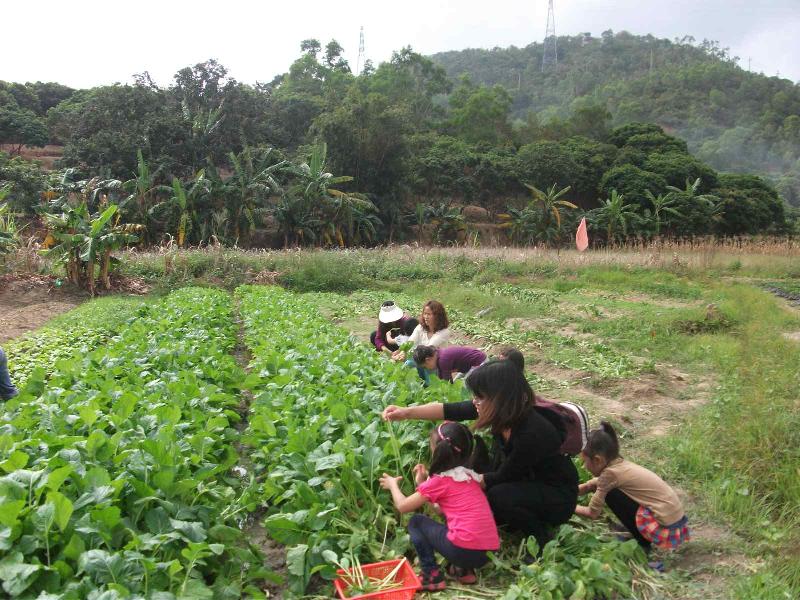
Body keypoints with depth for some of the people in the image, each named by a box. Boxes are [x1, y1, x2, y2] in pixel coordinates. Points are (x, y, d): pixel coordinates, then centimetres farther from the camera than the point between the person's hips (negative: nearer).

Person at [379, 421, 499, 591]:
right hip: (487, 552, 7)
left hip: (464, 550, -7)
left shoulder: (440, 480, -4)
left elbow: (402, 506, 4)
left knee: (416, 522, 12)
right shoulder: (469, 475, 15)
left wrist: (393, 484, 22)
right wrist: (423, 484, 21)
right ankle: (464, 570, 17)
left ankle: (432, 575, 3)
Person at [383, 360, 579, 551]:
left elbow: (502, 477, -23)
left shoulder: (533, 433, -35)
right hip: (522, 481, 7)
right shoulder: (503, 412, -16)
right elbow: (450, 410, -8)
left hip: (558, 496, -7)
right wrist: (407, 412, -14)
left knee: (498, 496, -30)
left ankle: (541, 537, -4)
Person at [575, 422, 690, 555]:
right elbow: (587, 486, 22)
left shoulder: (610, 473, -16)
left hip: (665, 526, -9)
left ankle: (642, 542, 2)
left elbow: (593, 513, -6)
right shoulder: (619, 464, 8)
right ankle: (641, 536, 16)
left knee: (610, 493, -9)